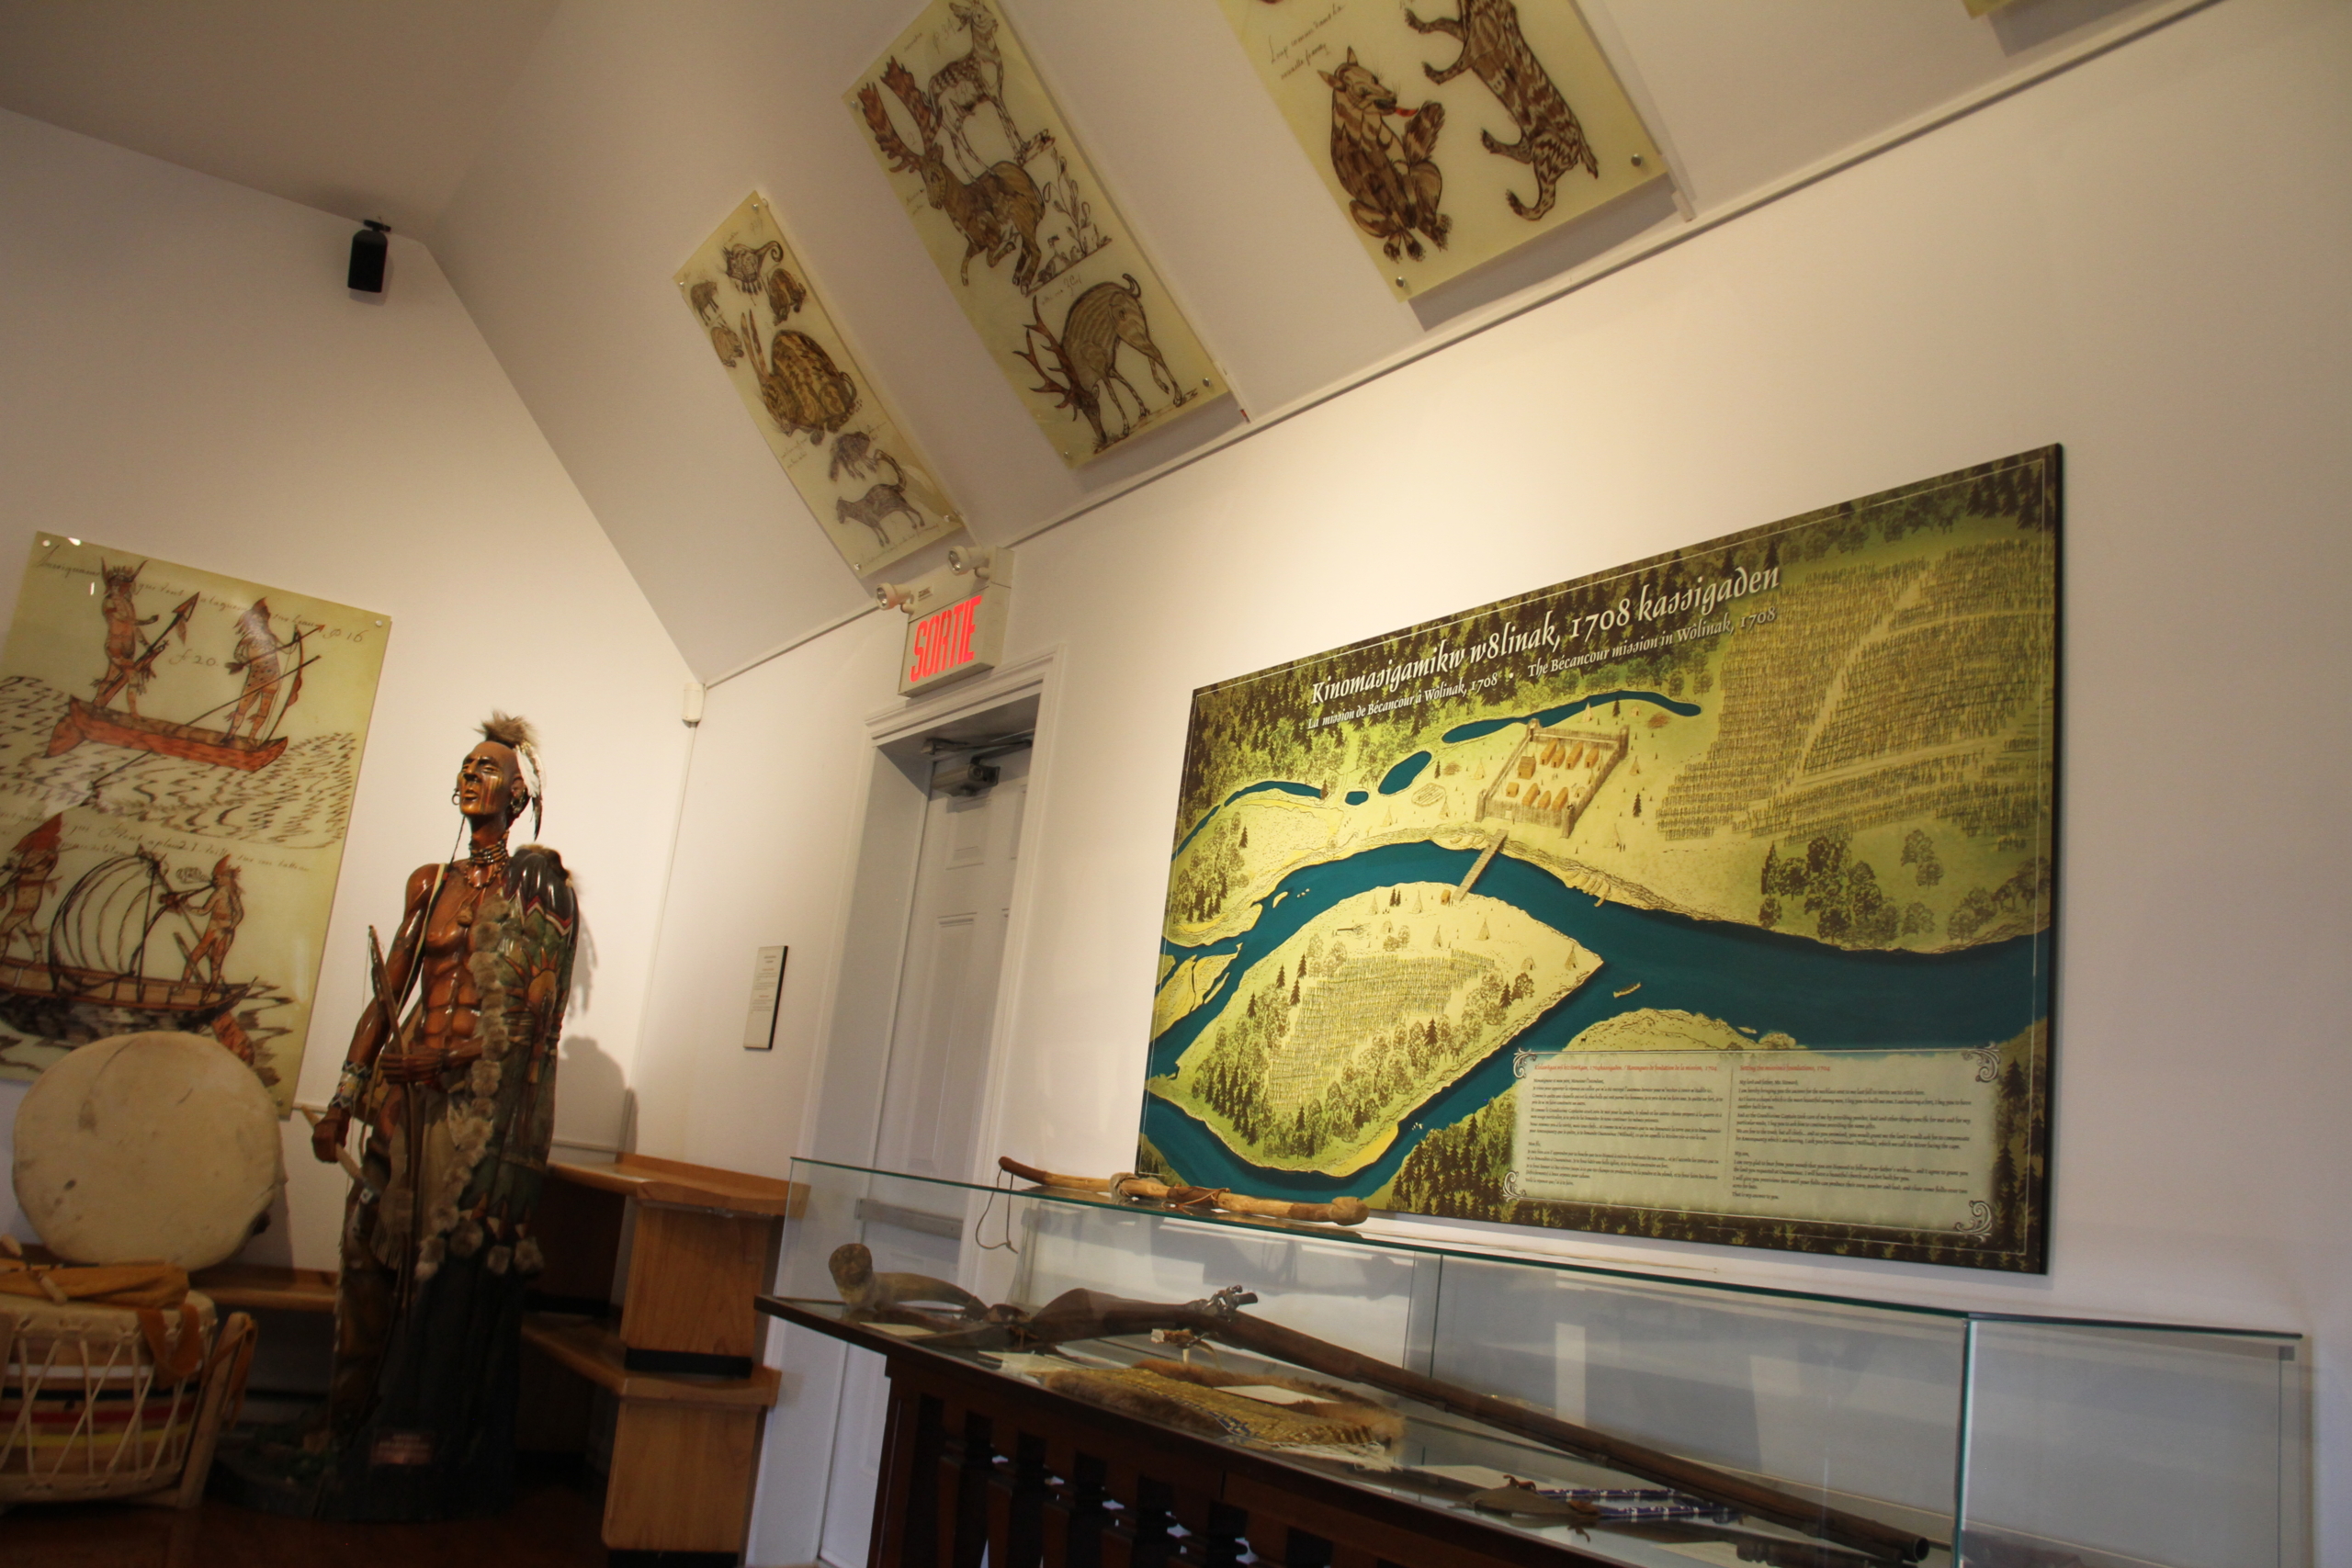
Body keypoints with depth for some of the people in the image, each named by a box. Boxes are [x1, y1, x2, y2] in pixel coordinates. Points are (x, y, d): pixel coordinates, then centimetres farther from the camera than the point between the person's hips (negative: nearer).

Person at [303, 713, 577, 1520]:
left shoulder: (535, 882, 0)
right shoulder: (430, 882, 16)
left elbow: (533, 1010, -7)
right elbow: (388, 994, 17)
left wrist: (450, 1057, -18)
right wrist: (345, 1099, 14)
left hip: (484, 1094, -5)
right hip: (411, 1088, 6)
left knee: (454, 1255, -6)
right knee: (377, 1241, 5)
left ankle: (417, 1440, 1)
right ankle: (353, 1420, 17)